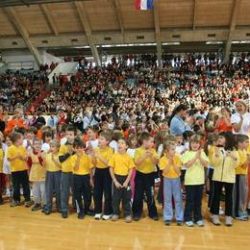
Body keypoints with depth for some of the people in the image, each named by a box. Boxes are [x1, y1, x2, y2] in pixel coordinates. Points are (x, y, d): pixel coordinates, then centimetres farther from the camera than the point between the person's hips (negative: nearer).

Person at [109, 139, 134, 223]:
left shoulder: (128, 157, -4)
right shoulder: (114, 156, -5)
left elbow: (131, 170, -2)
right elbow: (111, 169, -3)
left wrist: (127, 181, -10)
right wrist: (115, 181, -8)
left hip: (125, 178, 0)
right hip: (117, 178, 0)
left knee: (126, 198, 7)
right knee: (115, 197, 9)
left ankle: (128, 214, 18)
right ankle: (115, 213, 24)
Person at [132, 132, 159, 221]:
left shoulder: (153, 151, 0)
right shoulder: (138, 151, -8)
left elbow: (156, 162, -8)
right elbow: (137, 163, -17)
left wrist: (151, 156, -23)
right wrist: (144, 156, -27)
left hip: (150, 175, 2)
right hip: (140, 175, -2)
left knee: (150, 195, 7)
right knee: (138, 195, 6)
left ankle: (153, 213, 20)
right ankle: (137, 213, 19)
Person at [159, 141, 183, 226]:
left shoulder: (177, 158, -9)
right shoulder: (162, 159, -11)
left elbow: (178, 171, -12)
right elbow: (165, 172, -16)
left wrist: (173, 162, -22)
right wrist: (169, 162, -23)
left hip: (176, 179, 1)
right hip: (167, 180, -1)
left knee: (178, 199, 4)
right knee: (167, 199, 7)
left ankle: (179, 218, 15)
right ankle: (167, 218, 17)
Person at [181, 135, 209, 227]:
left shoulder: (202, 153, 5)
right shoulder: (187, 153, -4)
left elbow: (206, 164, -5)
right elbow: (187, 165, -16)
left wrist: (200, 157, -19)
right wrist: (195, 157, -21)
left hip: (200, 180, 3)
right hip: (190, 180, -3)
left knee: (198, 201, 12)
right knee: (190, 200, 4)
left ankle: (198, 218, 23)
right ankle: (188, 218, 15)